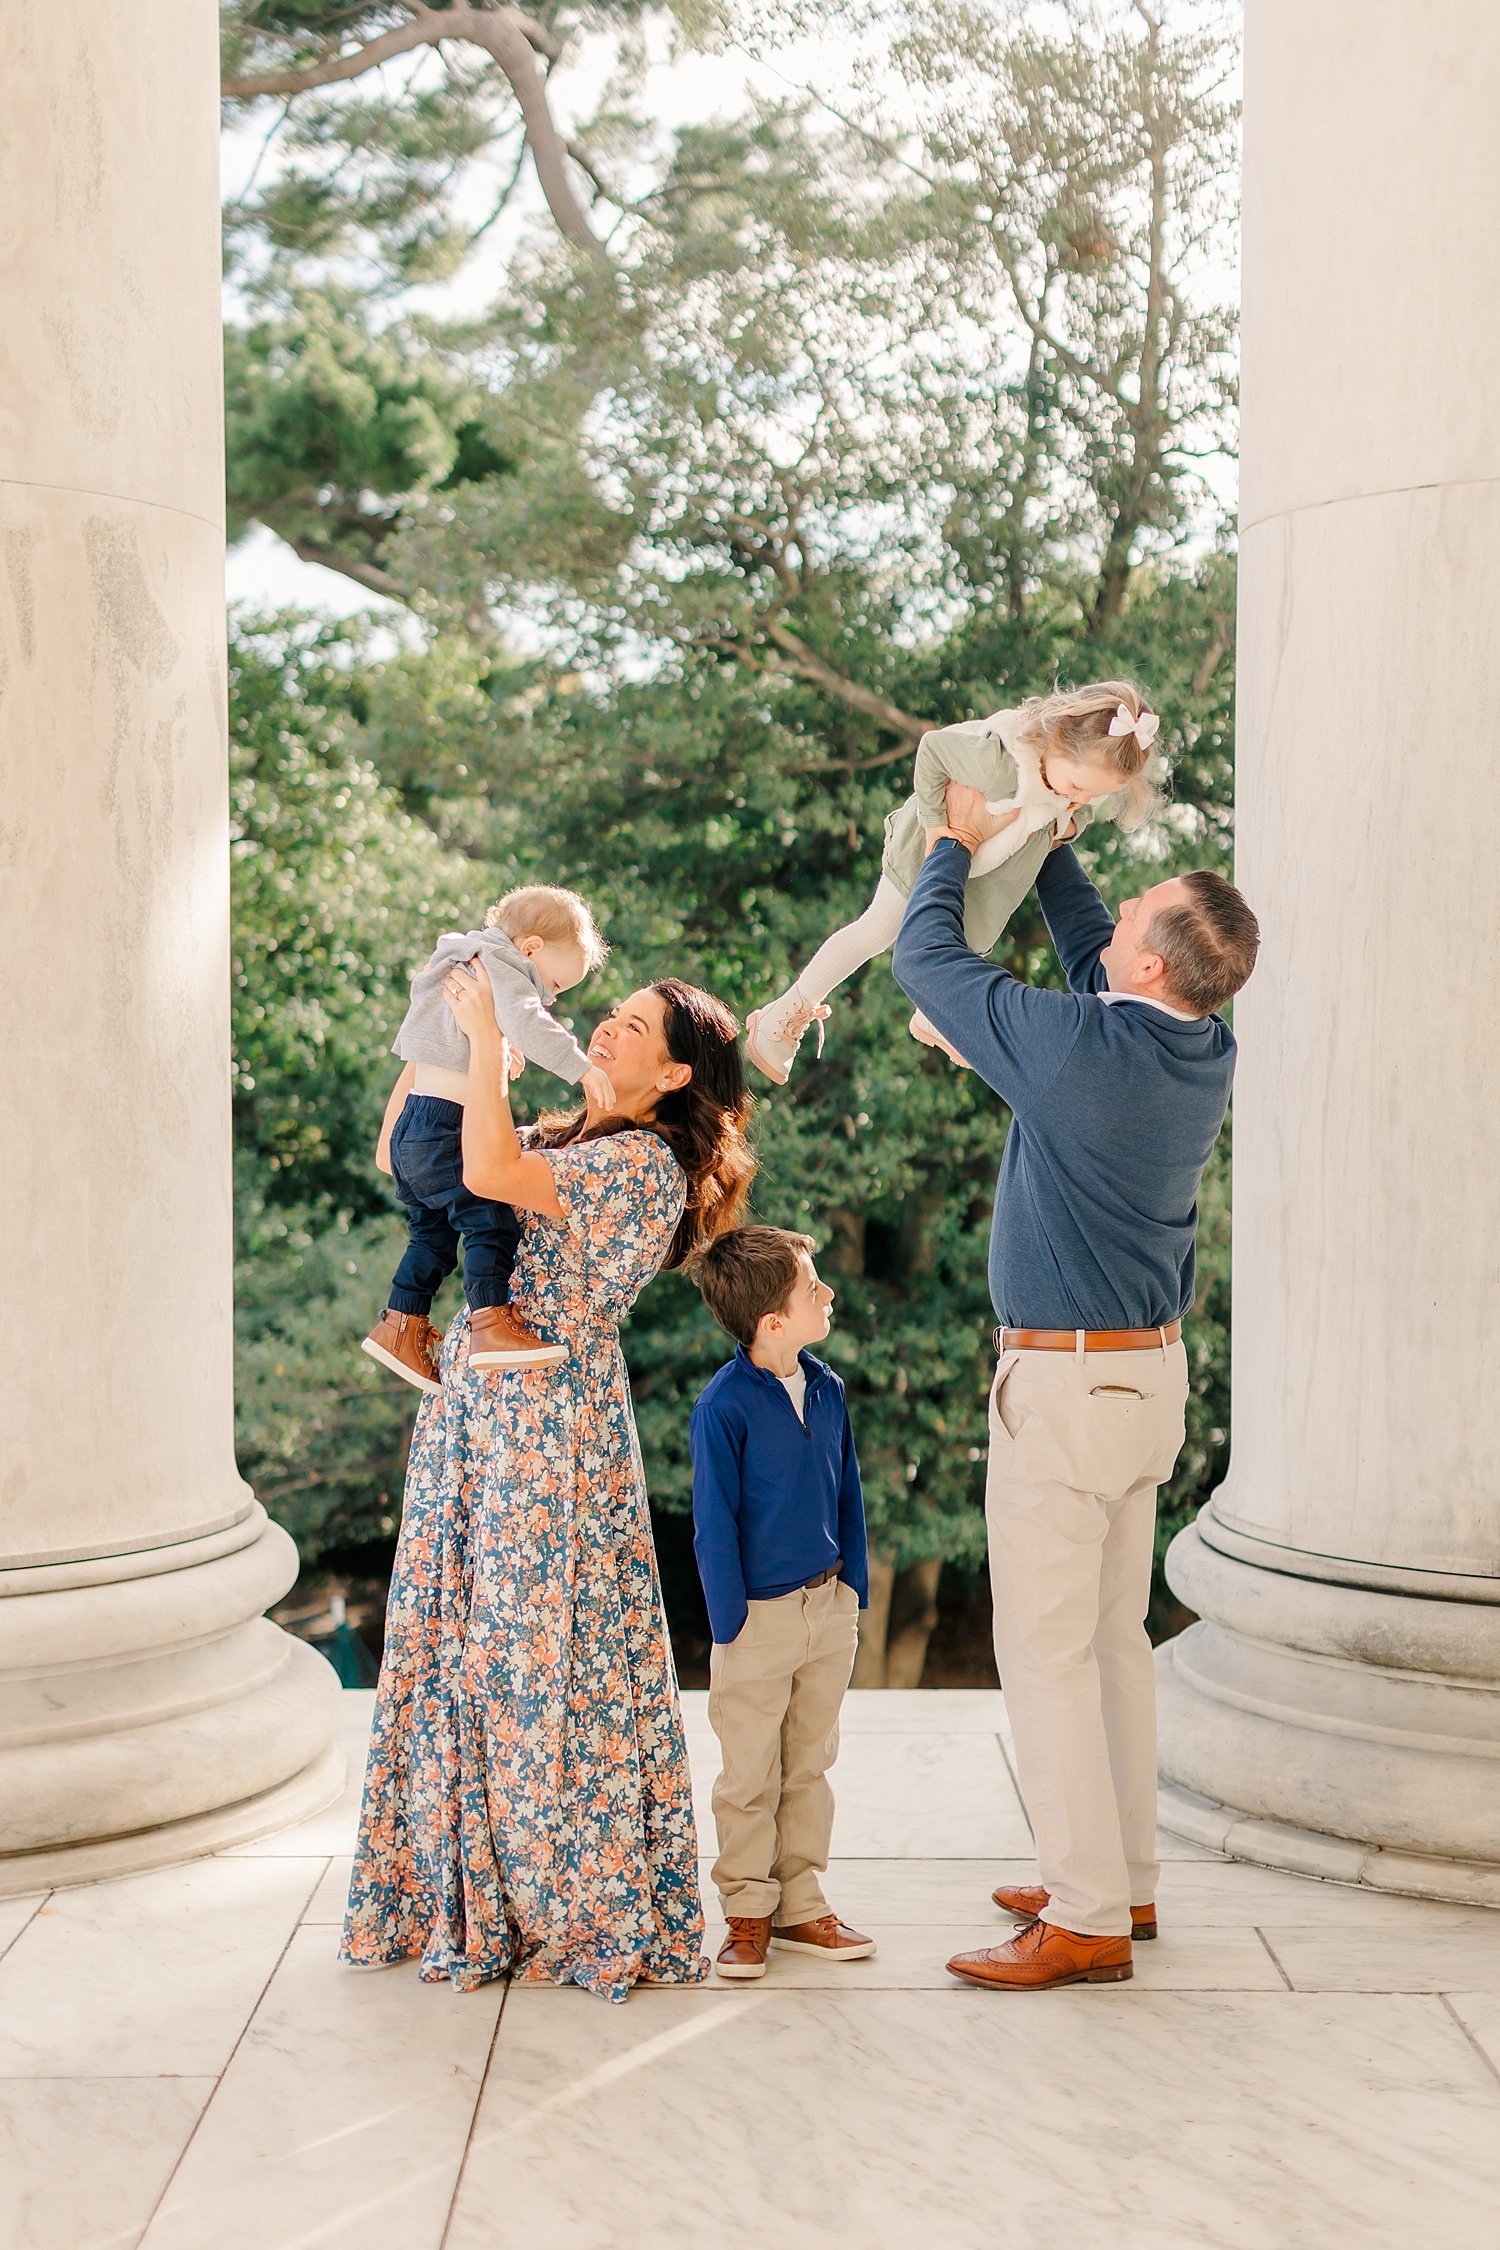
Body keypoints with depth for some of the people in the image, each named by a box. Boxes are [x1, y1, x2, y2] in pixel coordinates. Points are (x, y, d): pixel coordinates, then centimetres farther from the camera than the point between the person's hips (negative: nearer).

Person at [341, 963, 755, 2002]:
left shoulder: (645, 1163, -12)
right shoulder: (559, 1145, 16)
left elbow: (486, 1172, -27)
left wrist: (488, 1033, -19)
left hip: (553, 1421, -9)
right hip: (477, 1409, 9)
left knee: (540, 1648, -2)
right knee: (465, 1637, 13)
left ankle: (574, 1906, 13)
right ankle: (467, 1878, 27)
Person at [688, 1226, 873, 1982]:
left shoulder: (827, 1389, 0)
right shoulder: (723, 1406, -19)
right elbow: (714, 1527, -14)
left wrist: (854, 1593, 9)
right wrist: (731, 1627, -12)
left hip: (828, 1608, 6)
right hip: (759, 1616, -6)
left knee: (809, 1766, 16)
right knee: (750, 1778, 8)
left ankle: (802, 1905, 29)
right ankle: (748, 1913, 22)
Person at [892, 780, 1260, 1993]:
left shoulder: (1075, 1048, -22)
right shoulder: (1207, 1053, 1)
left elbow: (927, 957, -8)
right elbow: (1090, 951, 21)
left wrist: (960, 842, 8)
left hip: (1066, 1380, -8)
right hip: (1152, 1366, 8)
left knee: (1048, 1647, -1)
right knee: (1116, 1634, 17)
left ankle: (1088, 1918, 5)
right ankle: (1124, 1876, 27)